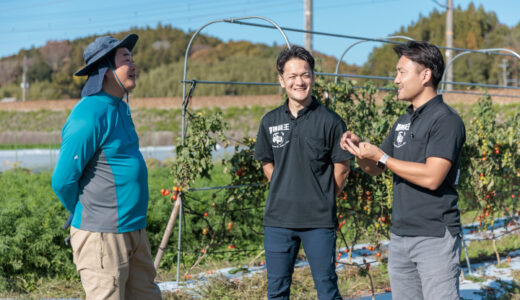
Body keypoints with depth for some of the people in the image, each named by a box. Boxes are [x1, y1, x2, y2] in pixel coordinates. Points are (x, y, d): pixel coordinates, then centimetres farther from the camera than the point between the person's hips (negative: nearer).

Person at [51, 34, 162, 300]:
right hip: (101, 236, -9)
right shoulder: (89, 115, -18)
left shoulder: (119, 108, 13)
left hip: (134, 232, 9)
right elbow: (63, 181, -16)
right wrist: (88, 217, 0)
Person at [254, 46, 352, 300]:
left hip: (319, 221, -3)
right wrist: (285, 193, 12)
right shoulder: (270, 121, 6)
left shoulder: (329, 121, -5)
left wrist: (322, 200, 4)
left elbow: (342, 168, 0)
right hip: (278, 220, 4)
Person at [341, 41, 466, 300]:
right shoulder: (403, 122, 15)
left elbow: (432, 177, -22)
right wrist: (358, 148, -2)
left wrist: (381, 157, -17)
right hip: (400, 236, 8)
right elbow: (375, 169, 19)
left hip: (435, 237, -8)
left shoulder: (446, 120, -11)